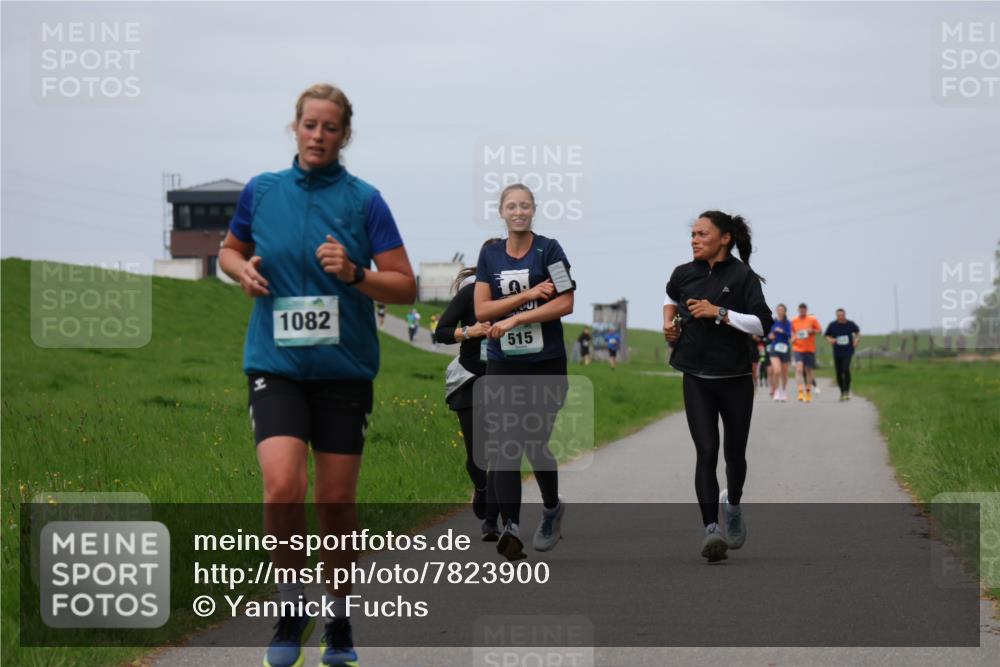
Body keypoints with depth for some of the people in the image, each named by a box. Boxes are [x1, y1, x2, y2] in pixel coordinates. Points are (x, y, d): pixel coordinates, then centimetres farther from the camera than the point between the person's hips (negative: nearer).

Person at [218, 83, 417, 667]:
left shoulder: (364, 200, -2)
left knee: (337, 503, 4)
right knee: (284, 487, -19)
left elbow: (406, 287, -2)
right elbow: (230, 251, 22)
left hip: (344, 371, 0)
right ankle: (292, 605, 2)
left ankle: (339, 616, 24)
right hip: (276, 365, 0)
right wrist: (243, 270, 0)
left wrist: (355, 274, -19)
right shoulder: (261, 191, 4)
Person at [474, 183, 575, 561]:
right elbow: (482, 310, -1)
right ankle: (511, 526, -10)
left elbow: (565, 304, -11)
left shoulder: (548, 250, -3)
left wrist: (514, 318, -16)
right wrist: (529, 295, -13)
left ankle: (552, 508, 26)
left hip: (546, 363, -3)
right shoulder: (489, 255, 7)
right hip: (502, 364, 3)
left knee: (535, 443, -2)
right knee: (504, 445, -8)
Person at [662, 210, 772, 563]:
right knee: (706, 452, -13)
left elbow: (762, 324, -15)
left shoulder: (742, 276, -8)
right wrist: (669, 322, 10)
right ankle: (710, 529, -18)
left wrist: (719, 312, -20)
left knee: (734, 452, 12)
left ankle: (732, 504, 43)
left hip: (735, 378, -1)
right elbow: (670, 297, 29)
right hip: (696, 379, 1)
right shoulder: (683, 274, 5)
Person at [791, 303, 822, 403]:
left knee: (809, 370, 9)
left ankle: (808, 392, 26)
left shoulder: (812, 320, 1)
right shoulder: (794, 321, 6)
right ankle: (801, 391, -25)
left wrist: (812, 331, -14)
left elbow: (820, 331, 5)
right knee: (799, 368, -20)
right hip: (798, 349, 0)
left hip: (810, 349, 0)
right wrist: (793, 338, -2)